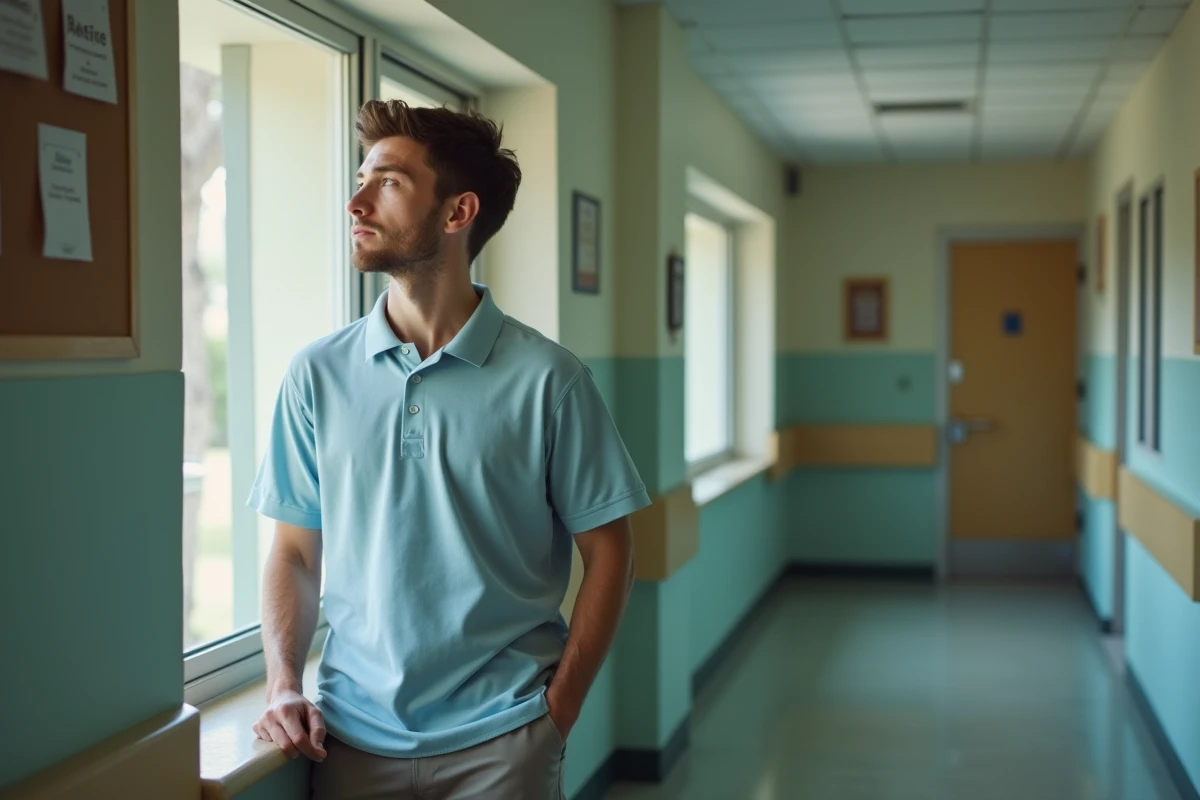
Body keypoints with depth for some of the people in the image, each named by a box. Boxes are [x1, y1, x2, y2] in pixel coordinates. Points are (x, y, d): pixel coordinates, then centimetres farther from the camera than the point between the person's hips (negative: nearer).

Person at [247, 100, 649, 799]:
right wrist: (284, 686, -6)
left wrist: (557, 713, -7)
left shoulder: (545, 379, -8)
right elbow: (296, 552, 6)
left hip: (498, 738, -2)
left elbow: (609, 554, -3)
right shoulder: (317, 375, 1)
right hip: (354, 734, 3)